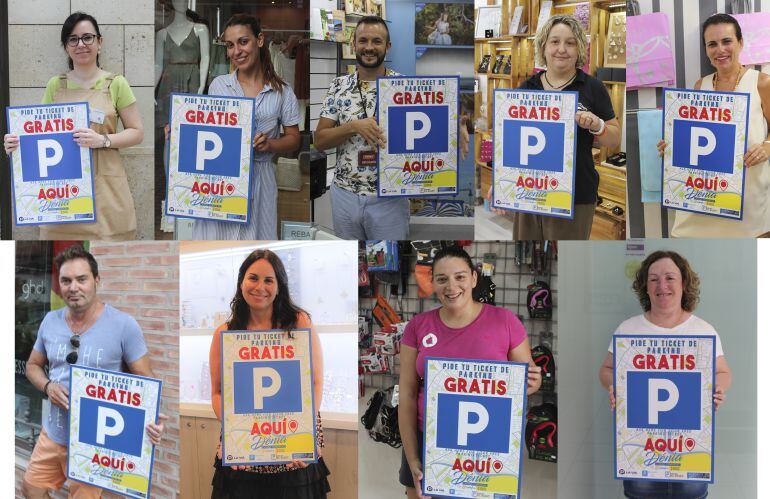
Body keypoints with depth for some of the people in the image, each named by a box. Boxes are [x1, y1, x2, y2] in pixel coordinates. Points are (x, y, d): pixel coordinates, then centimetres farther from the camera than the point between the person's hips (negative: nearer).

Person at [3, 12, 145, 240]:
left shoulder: (115, 84, 2)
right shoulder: (55, 85, 10)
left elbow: (137, 132, 3)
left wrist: (103, 140, -14)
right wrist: (19, 142, -6)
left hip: (103, 184, -2)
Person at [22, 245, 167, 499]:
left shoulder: (123, 325, -14)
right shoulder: (50, 321, 1)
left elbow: (146, 380, -10)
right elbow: (33, 365, 15)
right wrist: (47, 386, -9)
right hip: (52, 434, 5)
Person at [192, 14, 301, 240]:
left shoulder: (281, 91, 3)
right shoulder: (218, 85, 8)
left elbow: (293, 139, 6)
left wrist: (269, 144, -13)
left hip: (258, 177, -1)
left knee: (253, 241, -1)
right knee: (215, 234, -2)